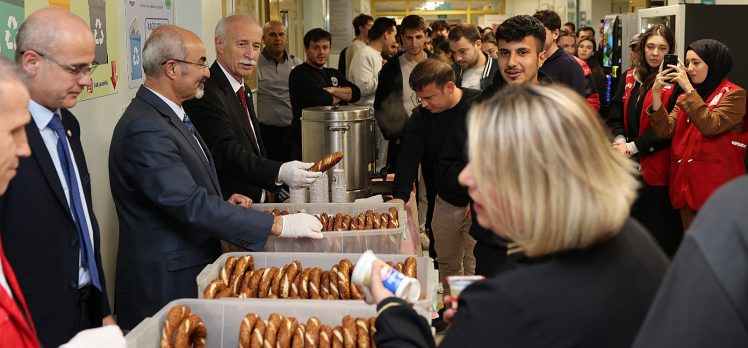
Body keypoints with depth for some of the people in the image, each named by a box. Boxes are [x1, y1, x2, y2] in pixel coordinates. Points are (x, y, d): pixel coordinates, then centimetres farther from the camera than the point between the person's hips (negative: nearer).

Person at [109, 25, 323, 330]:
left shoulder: (167, 114, 10)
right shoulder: (144, 128, -22)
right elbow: (191, 205, -28)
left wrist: (223, 204, 3)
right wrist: (277, 225, -25)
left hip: (194, 267, 9)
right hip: (166, 285, -9)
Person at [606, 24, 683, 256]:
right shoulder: (629, 79, 12)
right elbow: (615, 116, 8)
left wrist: (634, 147, -14)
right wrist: (620, 141, -11)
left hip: (658, 167, -6)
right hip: (628, 166, 6)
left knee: (658, 231, 0)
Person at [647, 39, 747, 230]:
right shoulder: (685, 97, 14)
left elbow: (710, 126, -22)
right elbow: (665, 130, 0)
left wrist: (689, 89, -19)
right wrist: (656, 93, -11)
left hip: (716, 190, -6)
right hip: (685, 185, 6)